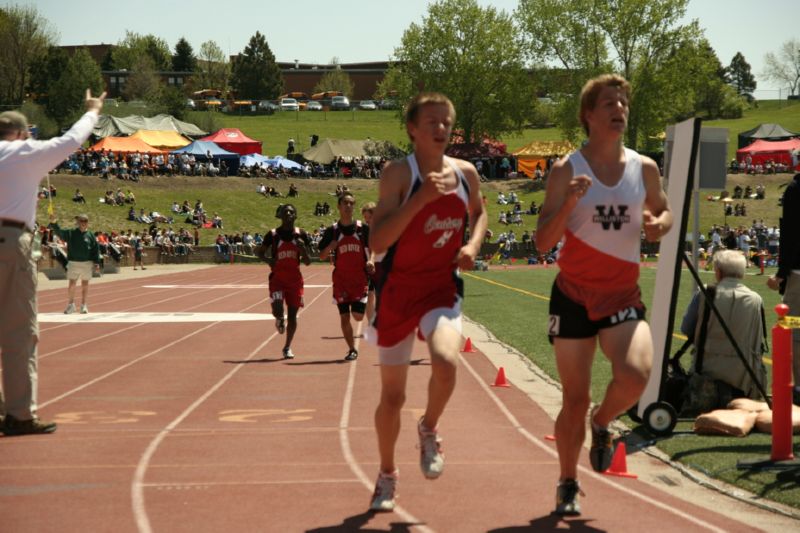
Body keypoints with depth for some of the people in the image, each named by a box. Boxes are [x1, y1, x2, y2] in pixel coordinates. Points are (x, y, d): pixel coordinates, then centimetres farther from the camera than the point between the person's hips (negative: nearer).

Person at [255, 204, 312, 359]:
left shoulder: (301, 235, 1)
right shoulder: (273, 234, -2)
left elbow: (307, 262, 4)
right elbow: (259, 252, 10)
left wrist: (303, 249, -16)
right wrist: (268, 260, -12)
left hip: (295, 278, 2)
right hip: (277, 277, -1)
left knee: (292, 313, 4)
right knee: (277, 309, -19)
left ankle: (287, 347, 18)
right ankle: (280, 319, 20)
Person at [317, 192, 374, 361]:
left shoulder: (363, 228, 1)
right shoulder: (332, 230, 1)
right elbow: (322, 256, 4)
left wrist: (370, 261, -9)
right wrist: (332, 245, -16)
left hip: (360, 277, -1)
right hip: (341, 278, 1)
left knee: (358, 315, -9)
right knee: (344, 316, 1)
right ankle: (352, 349, 16)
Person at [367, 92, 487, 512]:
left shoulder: (465, 173, 1)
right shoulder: (398, 174, -12)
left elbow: (479, 213, 23)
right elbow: (377, 242, -22)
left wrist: (473, 244, 2)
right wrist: (421, 198, -29)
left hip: (442, 288, 2)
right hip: (398, 290, -2)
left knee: (446, 360, -28)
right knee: (392, 395, 8)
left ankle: (429, 430, 3)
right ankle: (387, 475, 31)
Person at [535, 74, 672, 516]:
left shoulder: (644, 169, 1)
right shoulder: (566, 171, -7)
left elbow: (663, 211, 19)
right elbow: (542, 243, -10)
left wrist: (659, 224, -5)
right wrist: (569, 203, -26)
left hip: (623, 295, 2)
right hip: (574, 295, -2)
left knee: (634, 375, -24)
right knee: (574, 401, 3)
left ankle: (602, 423, 11)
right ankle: (568, 485, 26)